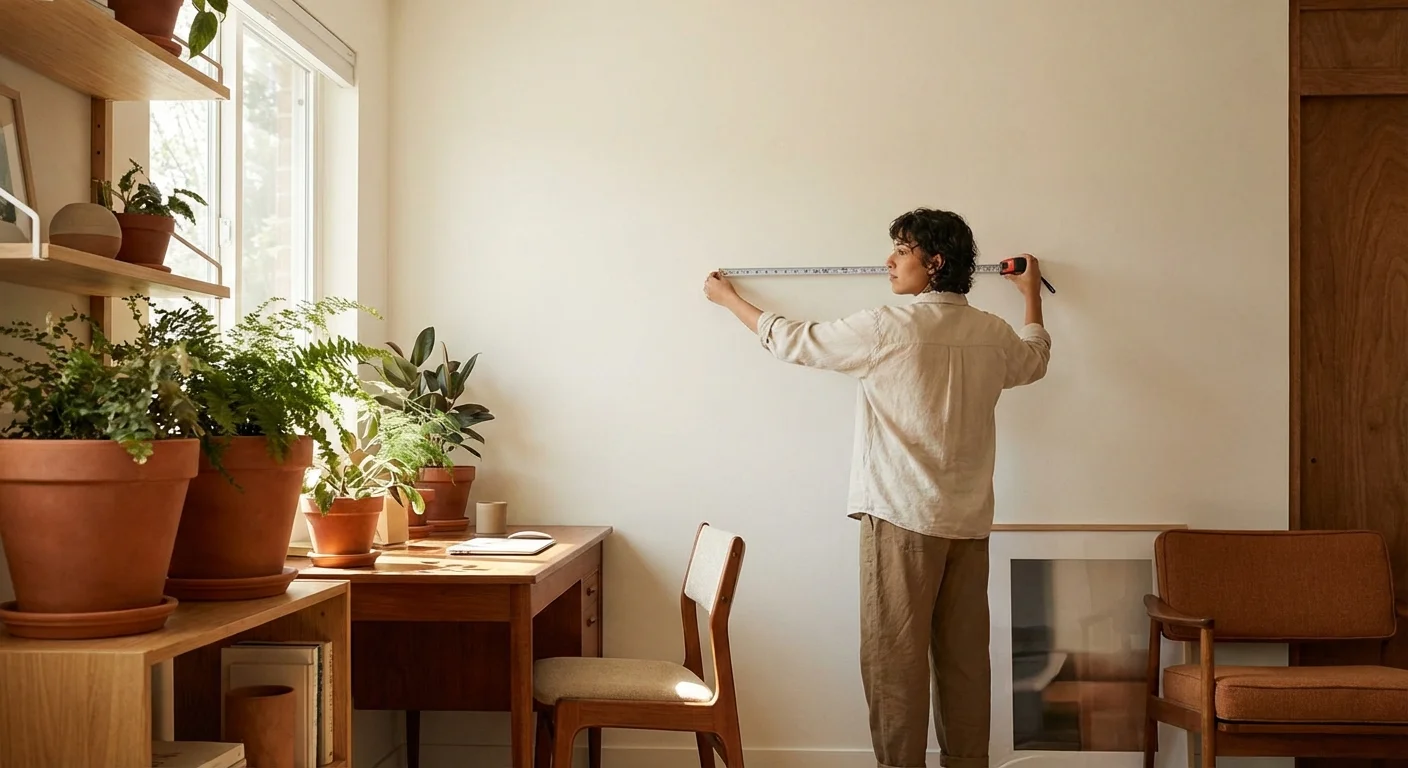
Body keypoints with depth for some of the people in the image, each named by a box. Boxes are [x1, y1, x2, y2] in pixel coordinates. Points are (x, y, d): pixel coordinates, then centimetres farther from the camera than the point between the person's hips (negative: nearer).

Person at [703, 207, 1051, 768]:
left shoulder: (886, 330, -11)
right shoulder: (994, 334, 5)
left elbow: (793, 342, 2)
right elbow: (1035, 360, 30)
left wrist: (728, 299, 18)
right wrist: (1032, 294, 46)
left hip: (903, 517, -6)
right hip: (970, 520, 6)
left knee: (895, 657, 1)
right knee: (964, 656, 11)